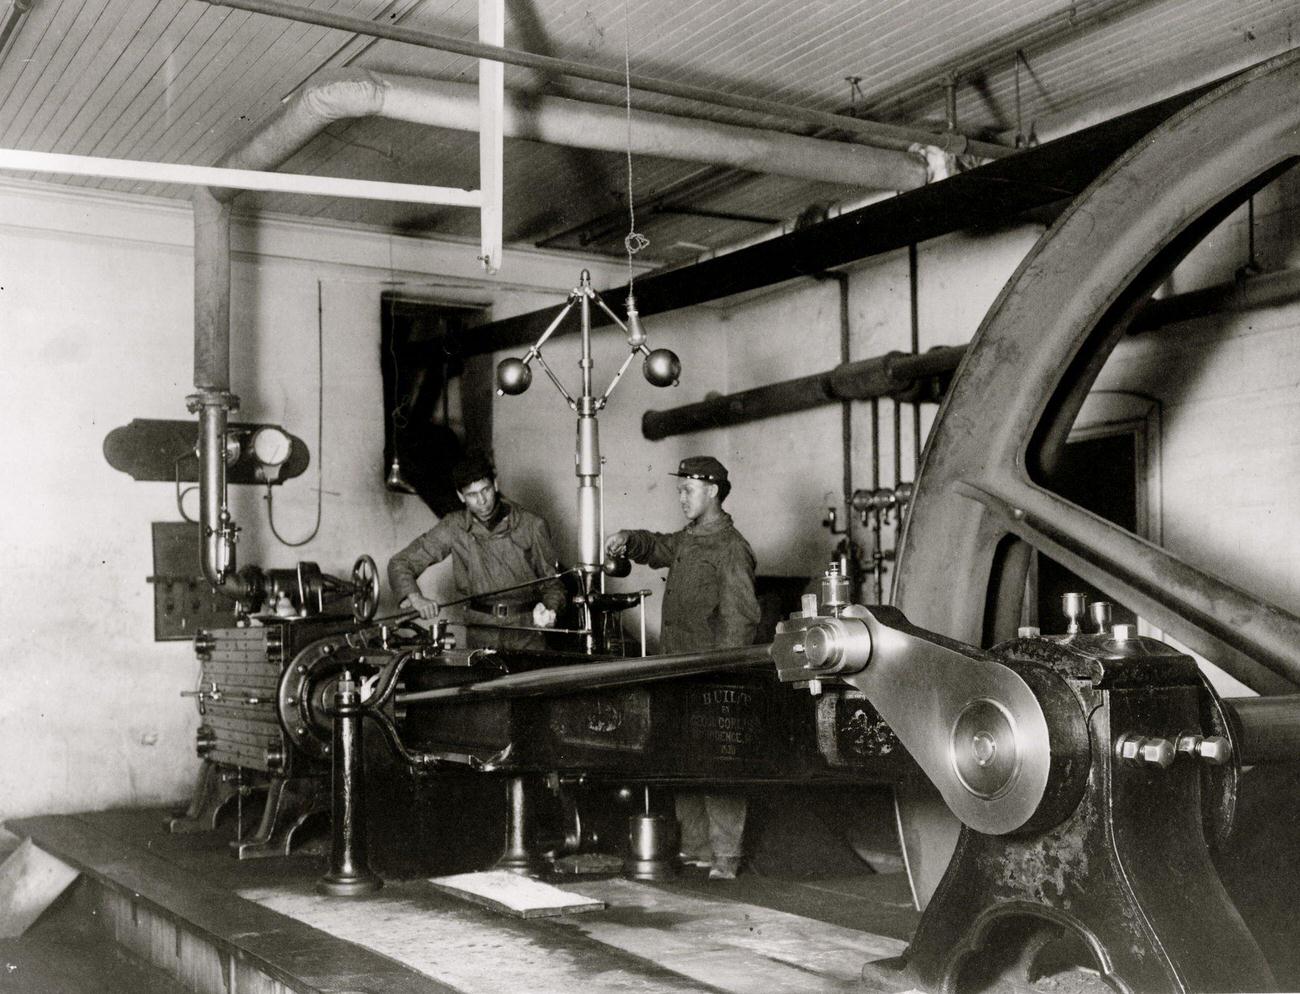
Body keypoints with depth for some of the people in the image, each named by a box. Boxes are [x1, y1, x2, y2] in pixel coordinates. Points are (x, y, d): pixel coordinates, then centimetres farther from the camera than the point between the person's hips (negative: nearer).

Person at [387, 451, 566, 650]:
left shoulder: (531, 525, 1)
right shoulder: (454, 527, 2)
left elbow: (551, 581, 10)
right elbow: (400, 563, 5)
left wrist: (549, 609, -11)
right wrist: (416, 598, -13)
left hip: (528, 629, 0)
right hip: (481, 632, 0)